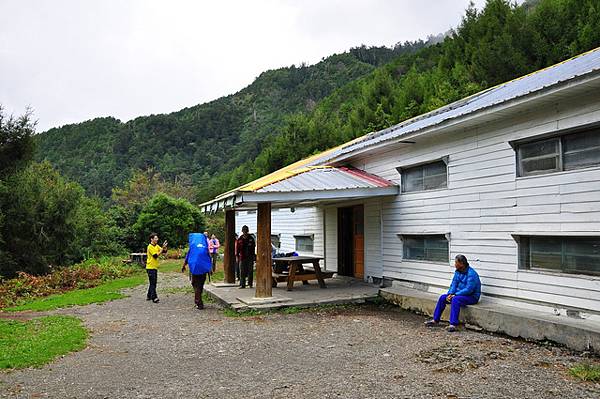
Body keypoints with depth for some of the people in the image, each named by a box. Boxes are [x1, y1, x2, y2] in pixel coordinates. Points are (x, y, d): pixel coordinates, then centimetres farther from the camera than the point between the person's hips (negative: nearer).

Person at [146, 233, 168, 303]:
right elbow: (156, 255, -21)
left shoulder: (157, 246, 11)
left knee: (153, 282, 15)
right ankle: (154, 298, -7)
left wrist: (164, 247, -13)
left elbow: (164, 251, 7)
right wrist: (162, 248, -21)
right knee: (152, 283, -8)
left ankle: (149, 296, 25)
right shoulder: (150, 247, -14)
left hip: (154, 267, 9)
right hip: (151, 267, -9)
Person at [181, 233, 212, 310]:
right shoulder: (205, 246, 5)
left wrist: (183, 266, 18)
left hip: (195, 268, -3)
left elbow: (187, 258, 1)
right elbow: (209, 258, 9)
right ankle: (197, 301, 30)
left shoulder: (192, 246, -3)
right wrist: (210, 269, 20)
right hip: (204, 268, 3)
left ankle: (199, 304, 0)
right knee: (201, 286, 17)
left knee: (196, 286, 4)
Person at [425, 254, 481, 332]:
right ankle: (435, 320, -1)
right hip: (460, 294, 8)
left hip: (472, 296, -8)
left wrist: (455, 295, -25)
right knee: (442, 297, -7)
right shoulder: (458, 271, 4)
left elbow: (468, 290, -27)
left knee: (455, 299, -34)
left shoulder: (471, 273, -22)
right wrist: (450, 294, -12)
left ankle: (454, 325, -36)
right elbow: (454, 284, 6)